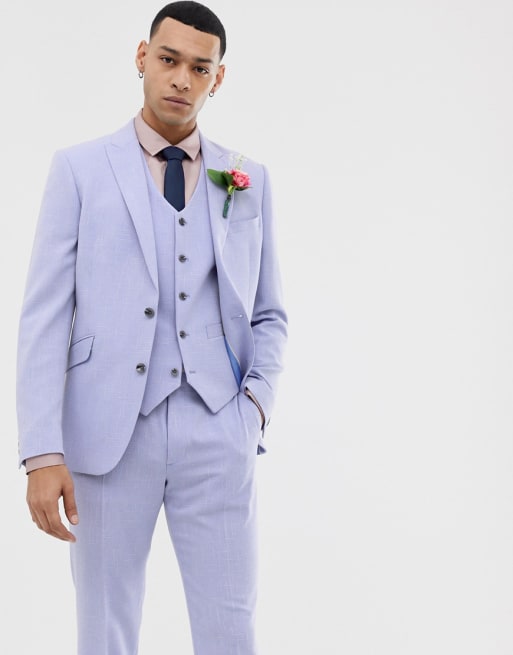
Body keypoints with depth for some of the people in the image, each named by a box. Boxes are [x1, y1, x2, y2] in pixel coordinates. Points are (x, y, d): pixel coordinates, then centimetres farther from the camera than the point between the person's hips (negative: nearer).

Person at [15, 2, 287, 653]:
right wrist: (42, 452, -10)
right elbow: (44, 317, -2)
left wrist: (257, 400, -1)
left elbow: (268, 314, 17)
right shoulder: (79, 169, 3)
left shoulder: (248, 181, 11)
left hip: (217, 433, 2)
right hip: (108, 431, -1)